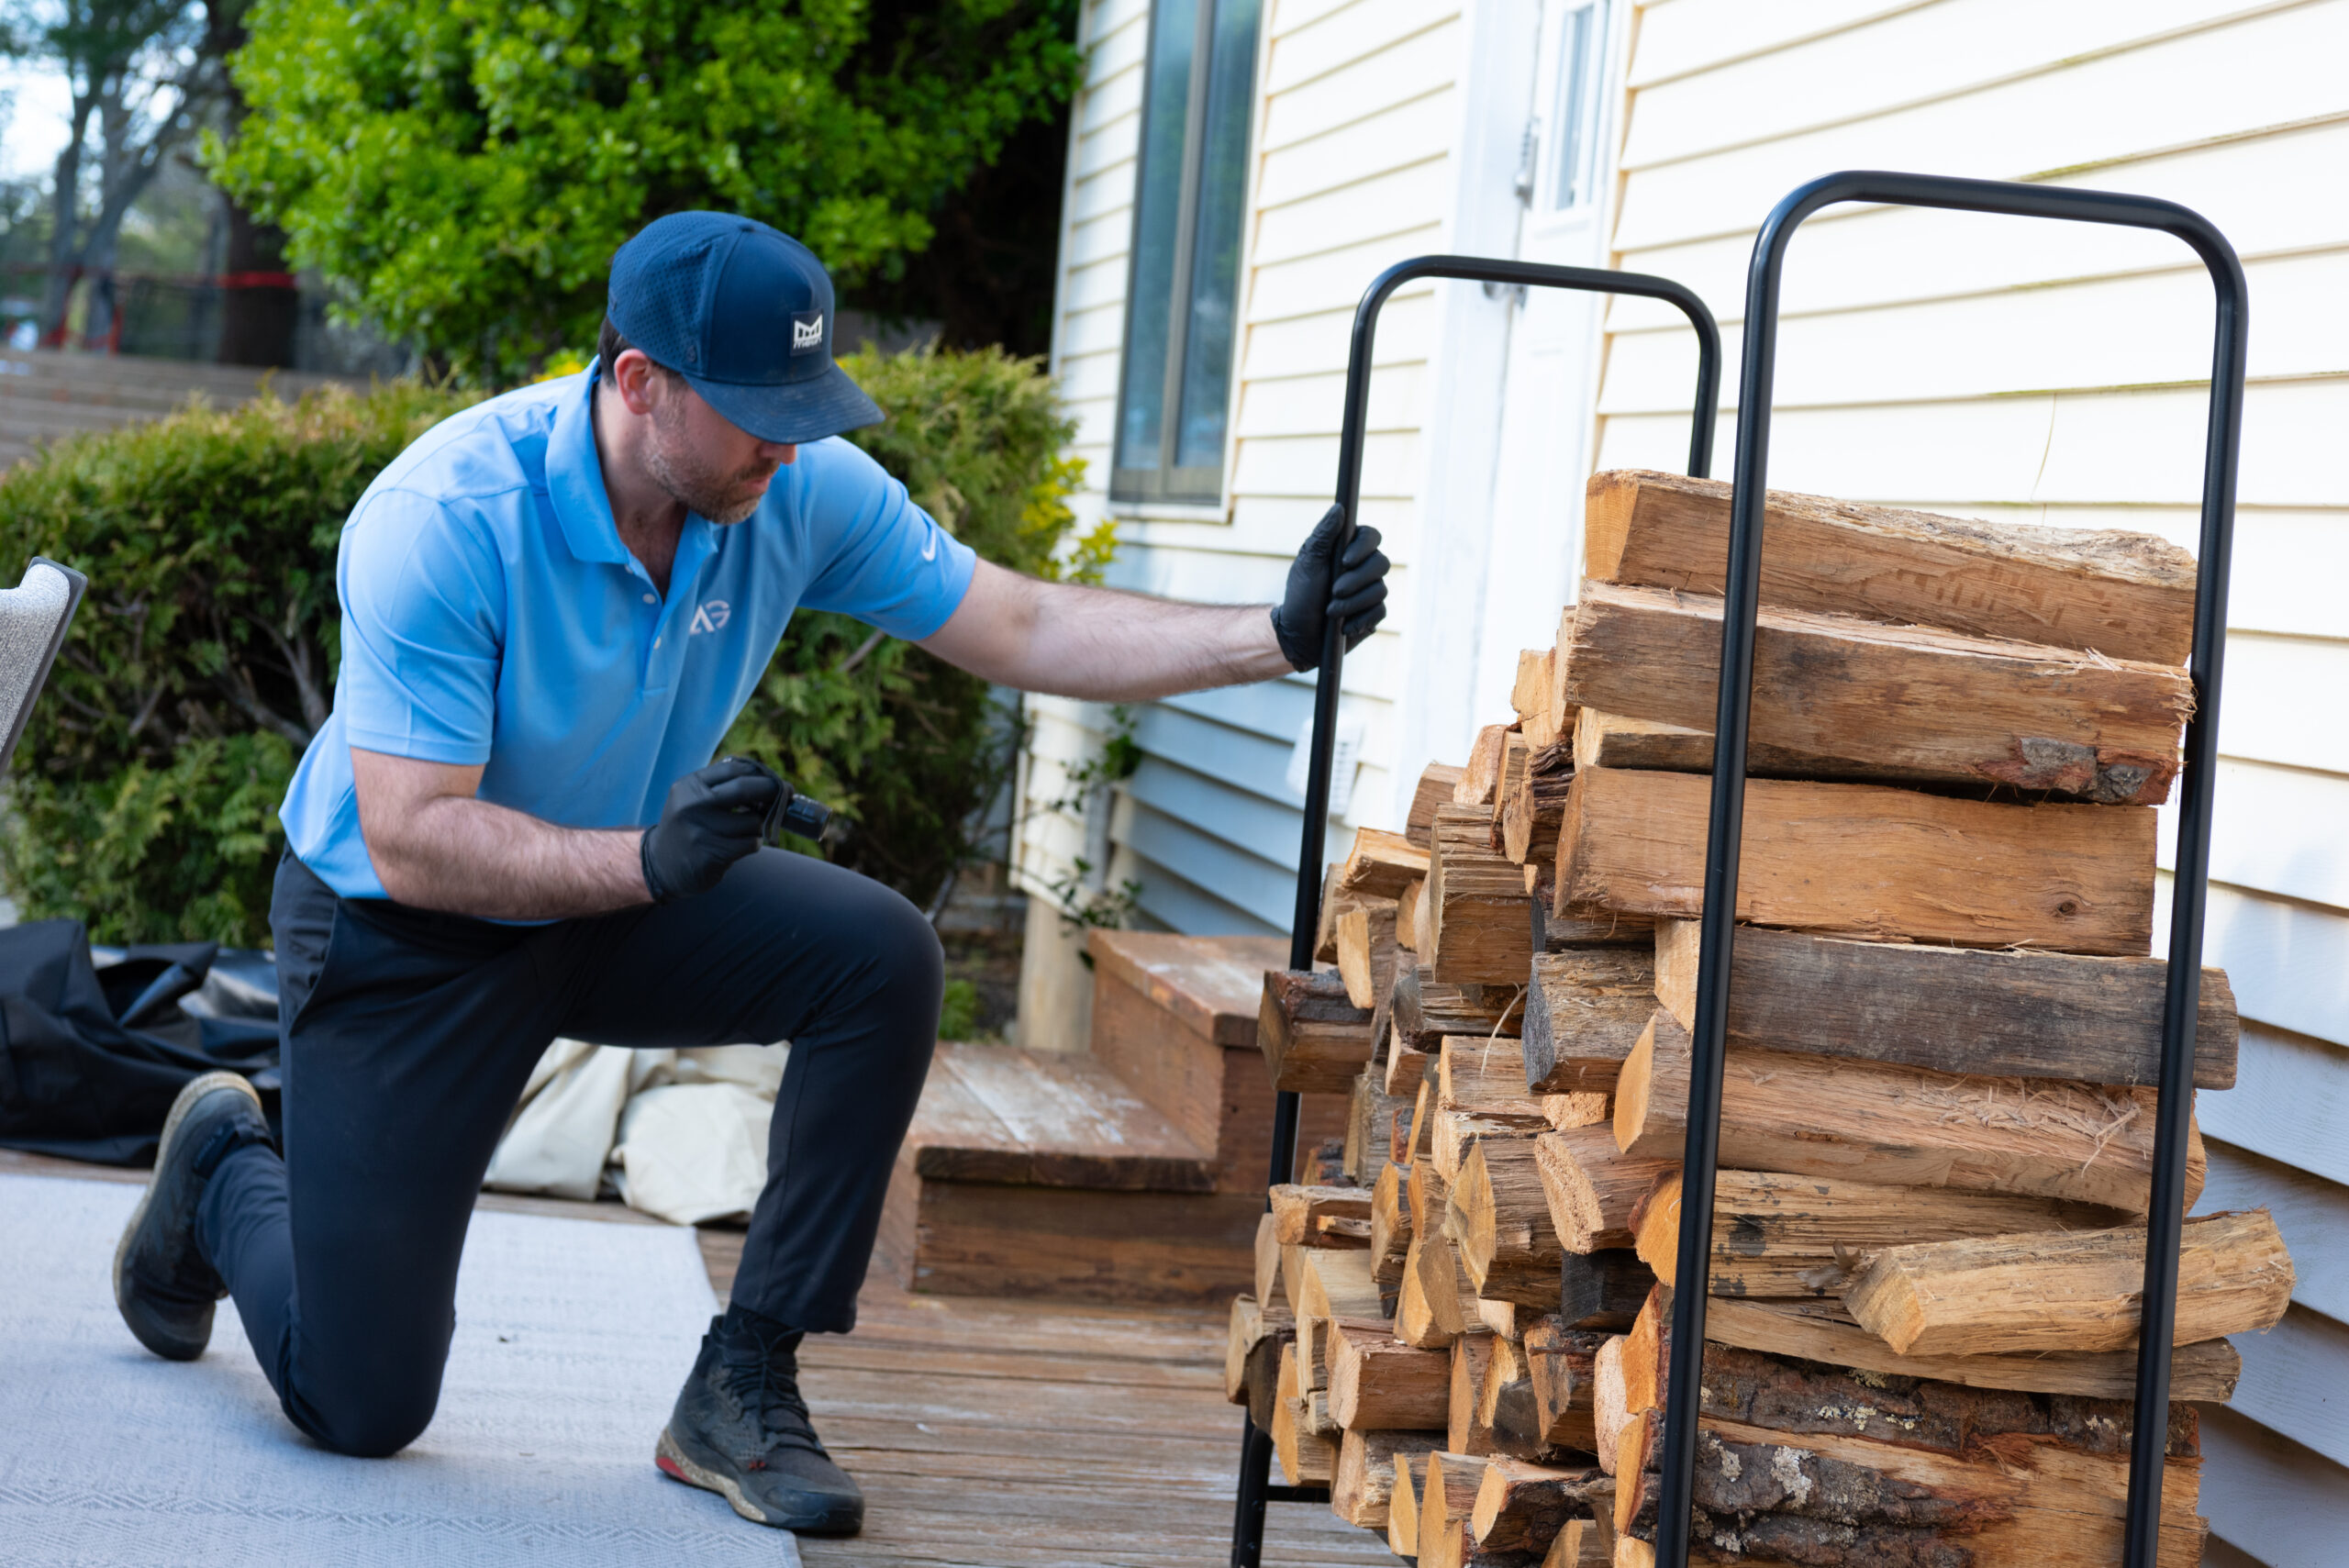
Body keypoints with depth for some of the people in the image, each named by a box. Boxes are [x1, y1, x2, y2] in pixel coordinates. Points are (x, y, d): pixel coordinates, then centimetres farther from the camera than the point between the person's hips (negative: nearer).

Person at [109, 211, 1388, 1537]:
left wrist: (1277, 636, -22)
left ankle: (744, 1387, -11)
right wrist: (647, 860, -45)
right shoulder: (442, 522, -31)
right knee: (359, 1405, -4)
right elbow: (410, 843, -32)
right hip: (402, 931, -5)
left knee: (883, 959, -23)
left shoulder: (803, 493, -16)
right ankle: (229, 1170, 31)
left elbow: (1024, 631, -10)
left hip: (624, 903, 5)